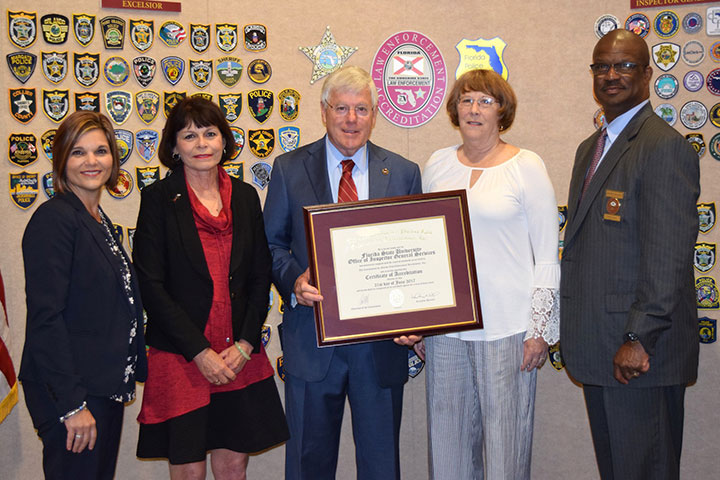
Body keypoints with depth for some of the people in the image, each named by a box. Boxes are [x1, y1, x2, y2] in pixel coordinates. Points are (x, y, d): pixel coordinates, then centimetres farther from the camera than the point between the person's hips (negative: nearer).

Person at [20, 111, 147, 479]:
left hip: (105, 387, 9)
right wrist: (72, 404, -22)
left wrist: (129, 375, 13)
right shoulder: (54, 218, -14)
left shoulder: (99, 221, 13)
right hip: (70, 395, -9)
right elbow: (45, 317, -19)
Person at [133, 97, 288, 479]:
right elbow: (151, 285, -8)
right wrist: (200, 352, -12)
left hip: (241, 358, 3)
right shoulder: (159, 198, -3)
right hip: (179, 358, -3)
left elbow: (260, 276, 8)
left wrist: (245, 345, -4)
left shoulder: (245, 196, 8)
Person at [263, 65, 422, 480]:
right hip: (312, 338, -1)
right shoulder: (289, 169, 3)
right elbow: (271, 244, 5)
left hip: (381, 341, 1)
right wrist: (294, 280, -16)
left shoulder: (404, 173, 5)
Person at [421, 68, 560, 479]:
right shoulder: (438, 165, 9)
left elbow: (547, 255, -3)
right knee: (448, 437, 11)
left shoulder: (526, 167, -3)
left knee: (506, 439, 3)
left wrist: (540, 330, -8)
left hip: (507, 327, -4)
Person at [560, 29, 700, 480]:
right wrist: (576, 332, 15)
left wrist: (640, 339, -21)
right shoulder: (590, 148, 17)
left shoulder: (665, 147, -12)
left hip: (641, 351, -9)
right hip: (599, 349, 9)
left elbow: (668, 255, -19)